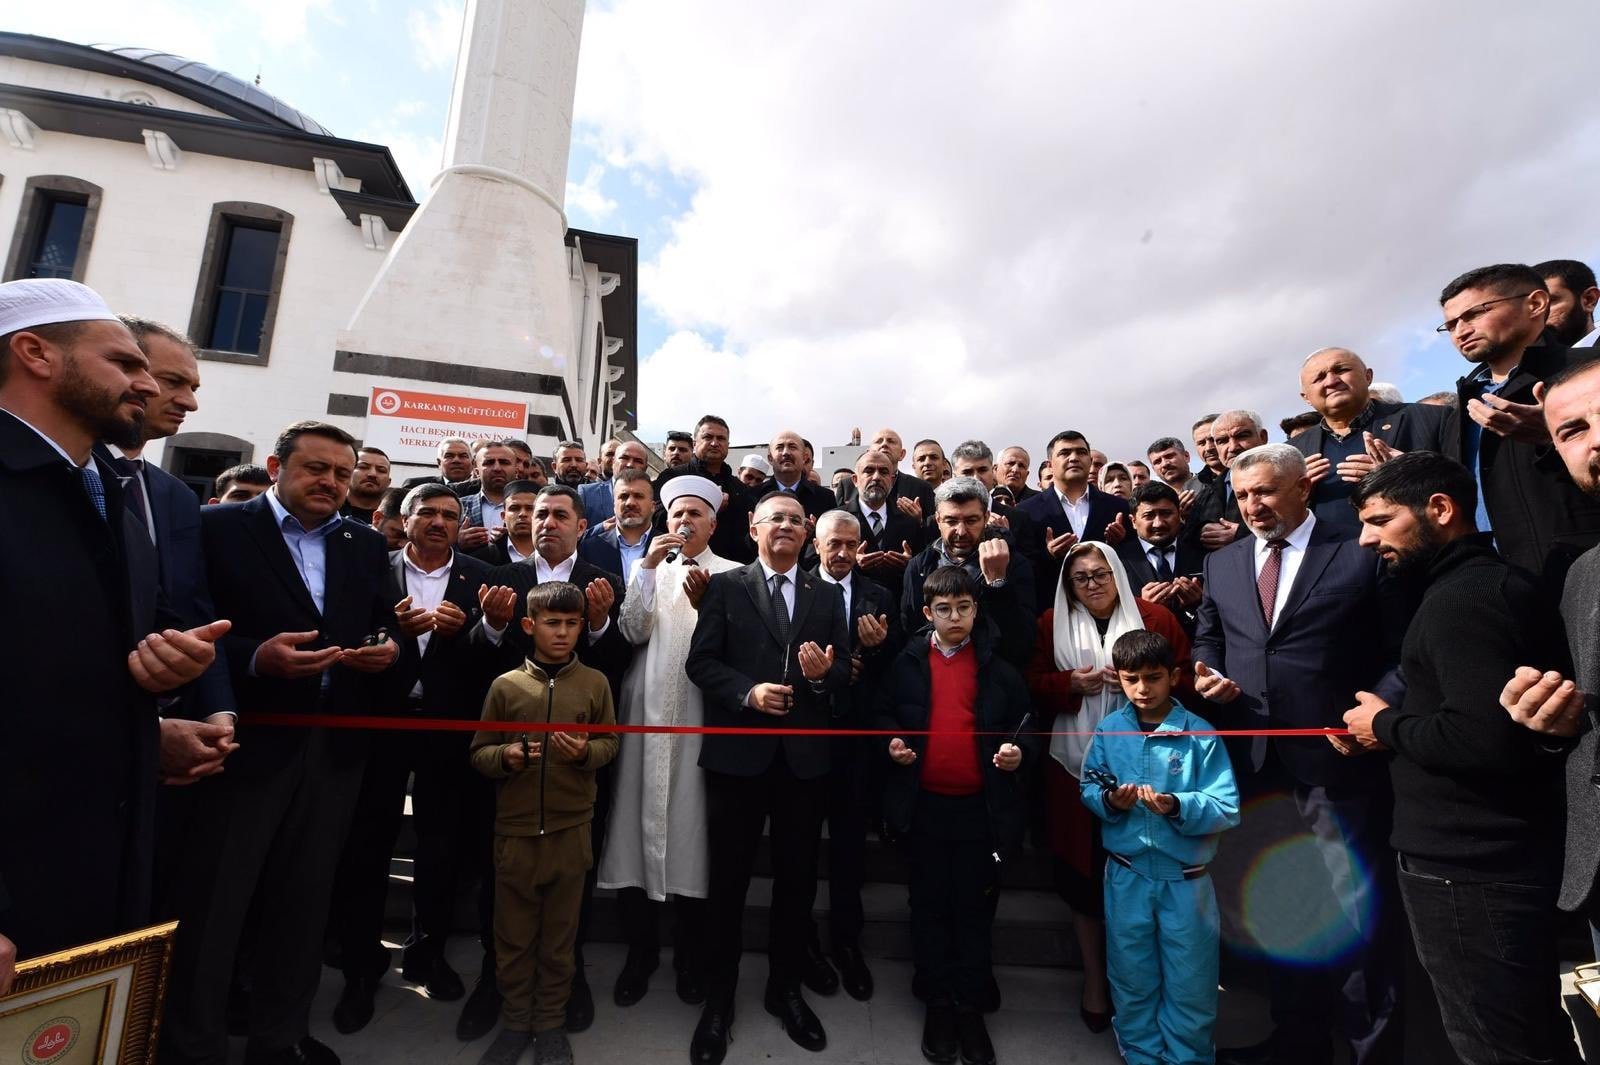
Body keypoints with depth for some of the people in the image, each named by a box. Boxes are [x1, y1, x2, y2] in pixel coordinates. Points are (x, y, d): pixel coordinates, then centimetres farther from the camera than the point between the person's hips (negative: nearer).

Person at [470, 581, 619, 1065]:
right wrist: (506, 756, -18)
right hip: (515, 829, 0)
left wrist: (586, 752, -16)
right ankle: (515, 1022, 34)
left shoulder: (595, 683, -3)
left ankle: (551, 1024, 32)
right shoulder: (505, 685, -3)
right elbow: (478, 753, 2)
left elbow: (610, 742, 4)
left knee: (559, 933, 13)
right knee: (513, 934, 14)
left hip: (571, 828, 0)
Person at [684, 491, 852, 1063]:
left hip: (805, 754, 3)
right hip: (737, 751, -2)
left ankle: (786, 989, 37)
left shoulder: (828, 596, 10)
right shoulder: (724, 586, 1)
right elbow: (700, 661, -6)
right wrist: (747, 691, -19)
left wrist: (825, 672, -16)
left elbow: (846, 668, 5)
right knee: (728, 878, 10)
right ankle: (718, 1000, 30)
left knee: (797, 878, 15)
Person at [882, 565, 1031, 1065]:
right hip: (924, 803, 1)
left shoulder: (997, 664, 0)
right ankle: (937, 1001, 31)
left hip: (981, 807, 0)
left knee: (975, 907, 11)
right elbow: (884, 713, 8)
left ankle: (971, 1006, 29)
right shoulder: (907, 661, 1)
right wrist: (891, 742, -11)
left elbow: (1023, 721, 4)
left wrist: (1018, 750, -15)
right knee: (930, 905, 14)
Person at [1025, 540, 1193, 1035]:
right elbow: (1034, 684, 6)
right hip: (1075, 766, 2)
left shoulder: (1155, 617, 1)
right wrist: (1071, 683, -12)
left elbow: (1183, 679, 2)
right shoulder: (1052, 623, 5)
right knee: (1081, 870, 9)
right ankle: (1094, 976, 29)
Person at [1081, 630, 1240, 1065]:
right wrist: (1110, 801, -19)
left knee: (1189, 981, 14)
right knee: (1131, 976, 18)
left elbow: (1227, 809, -14)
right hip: (1126, 876, 2)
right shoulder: (1108, 731, -5)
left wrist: (1177, 806, -29)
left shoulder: (1200, 734, -13)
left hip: (1186, 878, -2)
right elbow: (1088, 788, 1)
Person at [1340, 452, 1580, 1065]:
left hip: (1467, 869, -10)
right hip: (1500, 855, 10)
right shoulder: (1498, 584, 11)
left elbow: (1484, 738, -29)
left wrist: (1386, 726, -14)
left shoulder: (1462, 597, -20)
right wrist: (1399, 725, 5)